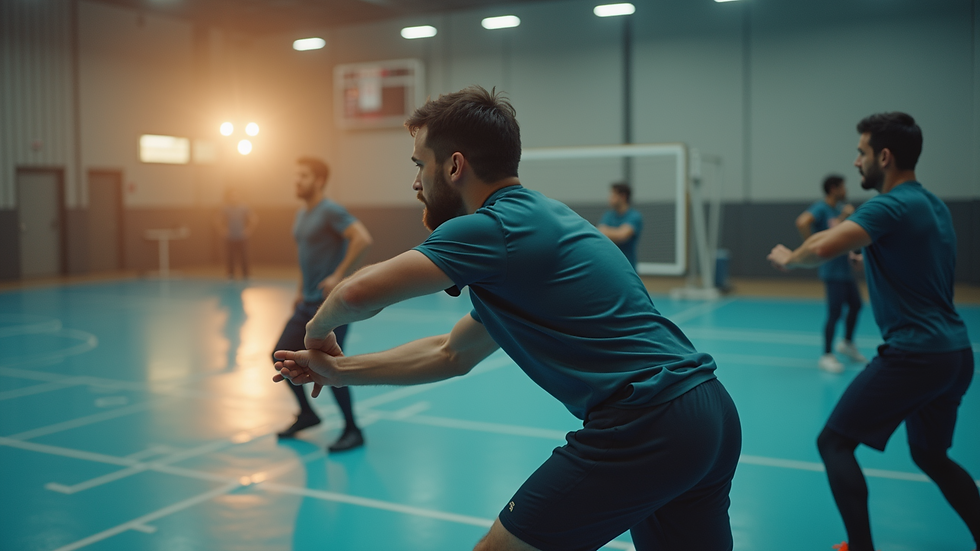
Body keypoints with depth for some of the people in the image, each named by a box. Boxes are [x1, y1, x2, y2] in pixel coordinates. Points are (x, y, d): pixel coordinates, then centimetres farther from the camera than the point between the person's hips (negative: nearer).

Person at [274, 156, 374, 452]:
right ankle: (307, 414, 27)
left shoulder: (331, 211, -14)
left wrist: (338, 277, -26)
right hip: (308, 303, 9)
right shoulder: (301, 215, 14)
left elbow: (363, 239, -26)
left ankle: (352, 431, 7)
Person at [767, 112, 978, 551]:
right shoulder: (934, 205, 14)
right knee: (931, 456, 24)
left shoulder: (891, 206, -14)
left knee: (834, 442, 0)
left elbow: (823, 248, -29)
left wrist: (789, 259, -10)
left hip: (914, 355, -9)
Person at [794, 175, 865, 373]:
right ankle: (827, 355, 6)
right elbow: (802, 222, -30)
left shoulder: (840, 208, 13)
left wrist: (847, 214, -3)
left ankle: (848, 343, 37)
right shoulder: (821, 208, -13)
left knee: (855, 305, 17)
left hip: (845, 267, 9)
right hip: (832, 269, -9)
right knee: (834, 313, -5)